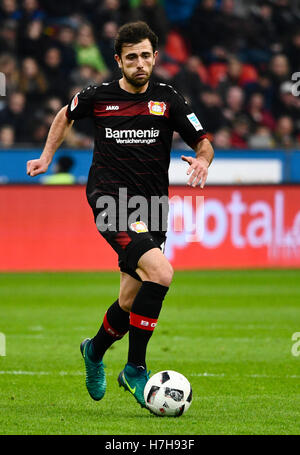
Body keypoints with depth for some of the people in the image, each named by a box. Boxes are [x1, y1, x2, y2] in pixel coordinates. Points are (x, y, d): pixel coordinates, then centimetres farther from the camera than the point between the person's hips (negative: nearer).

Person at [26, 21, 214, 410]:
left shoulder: (168, 100, 3)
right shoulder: (98, 97, 1)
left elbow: (203, 143, 4)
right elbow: (66, 115, 23)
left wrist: (202, 160, -17)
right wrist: (47, 156, 23)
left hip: (152, 205, 4)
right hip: (112, 202, -4)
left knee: (132, 301, 10)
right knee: (160, 273, -26)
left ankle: (96, 350, 42)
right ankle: (135, 369, -17)